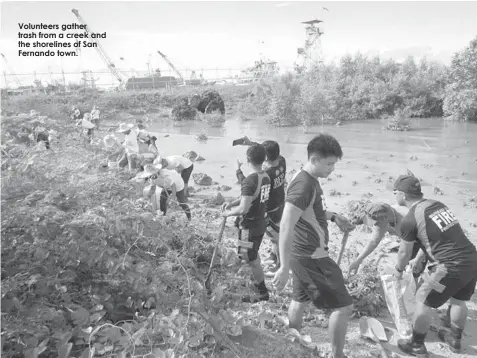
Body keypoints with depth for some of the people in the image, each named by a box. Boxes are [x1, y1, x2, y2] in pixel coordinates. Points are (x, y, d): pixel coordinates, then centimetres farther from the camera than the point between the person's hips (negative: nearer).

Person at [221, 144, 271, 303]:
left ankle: (263, 293, 21)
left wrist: (228, 213, -12)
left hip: (250, 226, -8)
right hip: (261, 223, 8)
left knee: (250, 259, 8)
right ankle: (258, 281, 42)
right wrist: (231, 203, 5)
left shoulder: (249, 181, -27)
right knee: (254, 256, 25)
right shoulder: (266, 176, 1)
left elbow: (243, 209, -29)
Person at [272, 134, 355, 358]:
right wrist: (285, 267, -32)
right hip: (311, 256, -10)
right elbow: (286, 226, -30)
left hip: (304, 253, 10)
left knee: (300, 300, 23)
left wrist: (334, 217, 12)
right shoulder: (304, 185, -25)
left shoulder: (309, 180, 7)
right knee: (343, 306, -1)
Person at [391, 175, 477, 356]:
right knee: (458, 299, 27)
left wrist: (398, 270, 22)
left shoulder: (410, 219, -11)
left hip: (451, 266, -8)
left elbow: (405, 253, 1)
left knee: (422, 300, 9)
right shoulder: (438, 204, 12)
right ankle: (455, 339, 46)